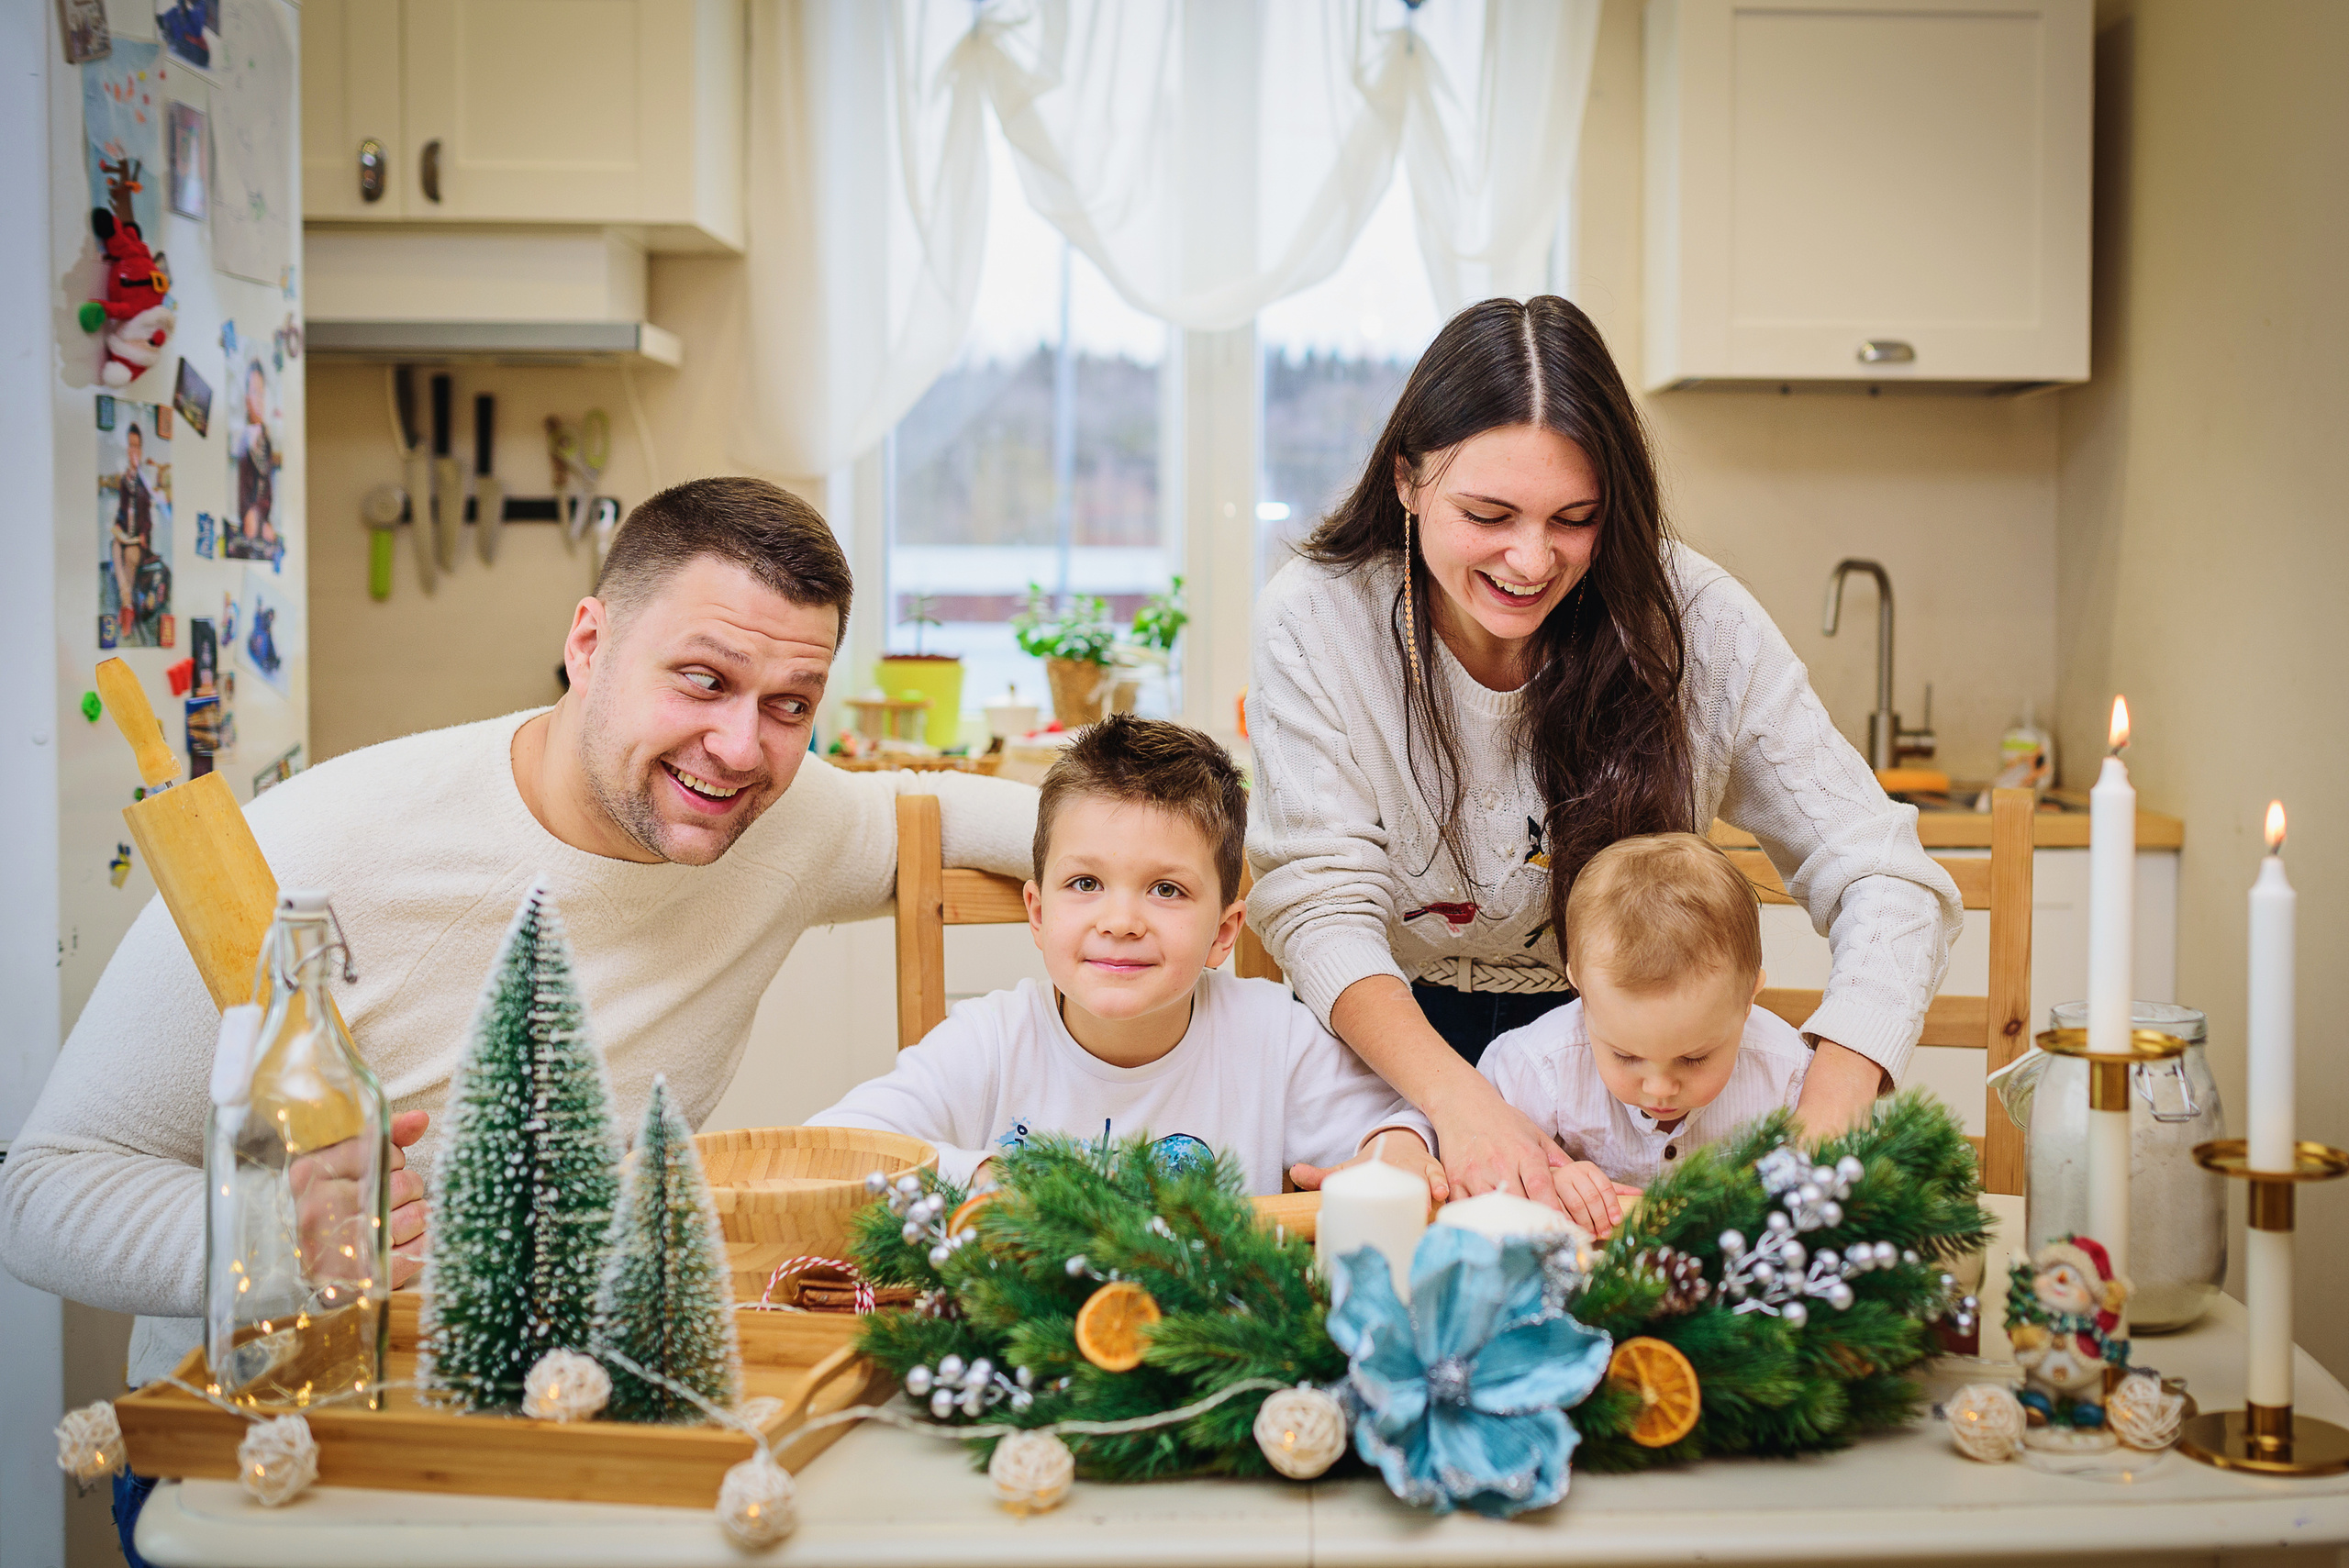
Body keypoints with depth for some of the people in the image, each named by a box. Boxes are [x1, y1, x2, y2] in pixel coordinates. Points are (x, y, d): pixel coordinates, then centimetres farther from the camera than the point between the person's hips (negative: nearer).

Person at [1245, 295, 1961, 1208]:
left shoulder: (1691, 620, -17)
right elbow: (1322, 904, -20)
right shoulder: (1313, 625, -17)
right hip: (1393, 1028, 0)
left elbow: (1886, 887, -19)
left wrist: (1816, 1134, -36)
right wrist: (1456, 1097, -40)